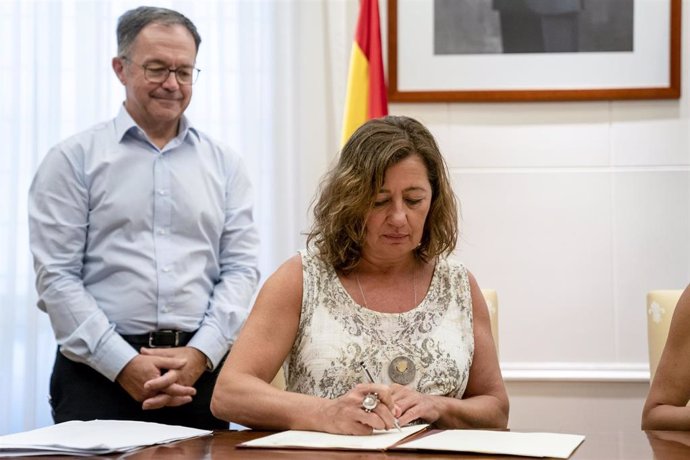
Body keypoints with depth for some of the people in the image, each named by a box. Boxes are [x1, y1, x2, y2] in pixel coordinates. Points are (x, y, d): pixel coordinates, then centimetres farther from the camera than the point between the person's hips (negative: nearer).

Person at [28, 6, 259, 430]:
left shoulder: (224, 165, 11)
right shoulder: (74, 160, 3)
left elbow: (241, 269, 6)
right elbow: (56, 276, -4)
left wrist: (201, 354, -10)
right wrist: (123, 363, -13)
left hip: (200, 369, 2)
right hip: (98, 375, -2)